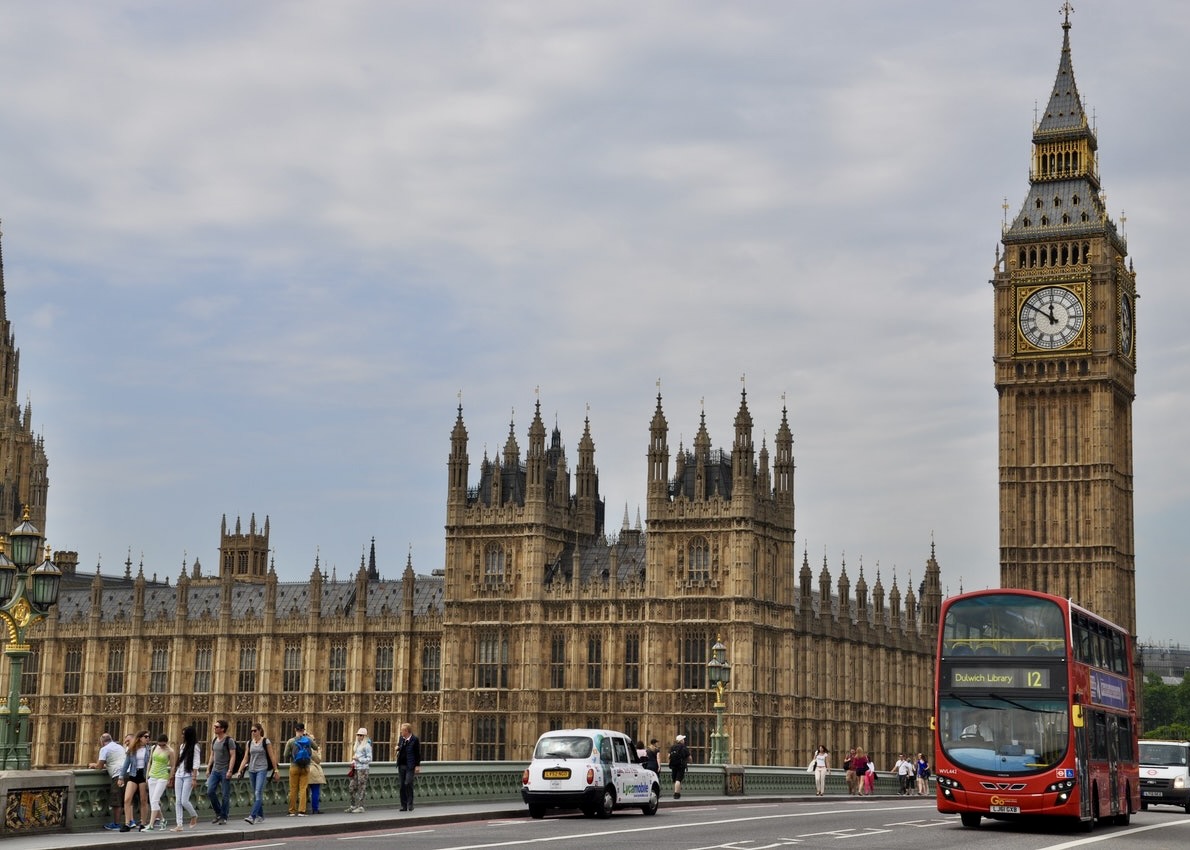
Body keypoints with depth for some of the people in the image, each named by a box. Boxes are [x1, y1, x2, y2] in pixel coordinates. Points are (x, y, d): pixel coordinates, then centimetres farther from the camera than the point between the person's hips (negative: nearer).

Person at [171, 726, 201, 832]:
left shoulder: (195, 747, -6)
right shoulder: (182, 746, 15)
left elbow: (196, 763, -11)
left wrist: (194, 778, -16)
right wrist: (174, 774, 17)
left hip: (188, 776, -7)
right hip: (179, 775, 7)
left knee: (184, 801, -11)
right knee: (178, 801, 0)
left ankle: (194, 816, 16)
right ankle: (179, 825, 1)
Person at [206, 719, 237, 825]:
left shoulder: (229, 740, -9)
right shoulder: (214, 740, 12)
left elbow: (233, 756, -12)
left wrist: (230, 770, -20)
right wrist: (208, 769, 13)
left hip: (225, 771, -7)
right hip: (215, 770, 7)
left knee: (225, 795, -2)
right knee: (210, 792, -4)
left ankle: (224, 817, 6)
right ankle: (218, 813, 12)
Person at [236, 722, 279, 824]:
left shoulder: (266, 742, -3)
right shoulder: (249, 743, 9)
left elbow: (271, 757, -1)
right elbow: (246, 758, 11)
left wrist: (275, 771, -1)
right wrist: (240, 771, 2)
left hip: (262, 770, -5)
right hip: (252, 770, 5)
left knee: (258, 793, -17)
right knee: (255, 795, 9)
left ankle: (252, 816, -25)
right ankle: (260, 816, 19)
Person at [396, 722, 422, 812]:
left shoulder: (415, 739, -7)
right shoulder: (401, 738, 11)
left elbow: (418, 753, -6)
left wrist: (417, 766, -10)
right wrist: (398, 748, 1)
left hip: (410, 766, -6)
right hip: (401, 765, 6)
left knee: (408, 783, -16)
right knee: (402, 785, 6)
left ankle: (410, 804, -5)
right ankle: (404, 805, 12)